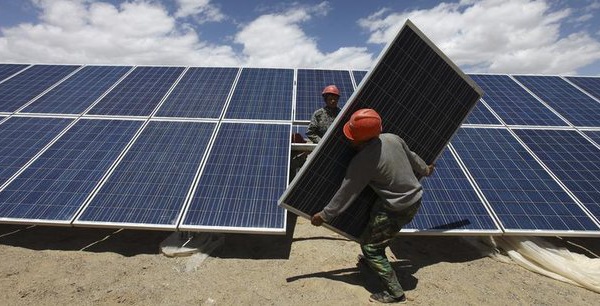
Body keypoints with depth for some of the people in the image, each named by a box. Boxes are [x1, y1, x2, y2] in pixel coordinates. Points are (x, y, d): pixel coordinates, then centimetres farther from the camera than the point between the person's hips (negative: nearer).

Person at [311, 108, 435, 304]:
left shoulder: (362, 161, -26)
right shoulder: (392, 138, -6)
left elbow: (345, 194, -18)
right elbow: (412, 157, 12)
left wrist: (324, 215, -6)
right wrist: (425, 170, 33)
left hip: (399, 209, -9)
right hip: (415, 198, 9)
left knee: (368, 245, 5)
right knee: (376, 228, 29)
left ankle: (395, 293, 13)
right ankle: (375, 259, 50)